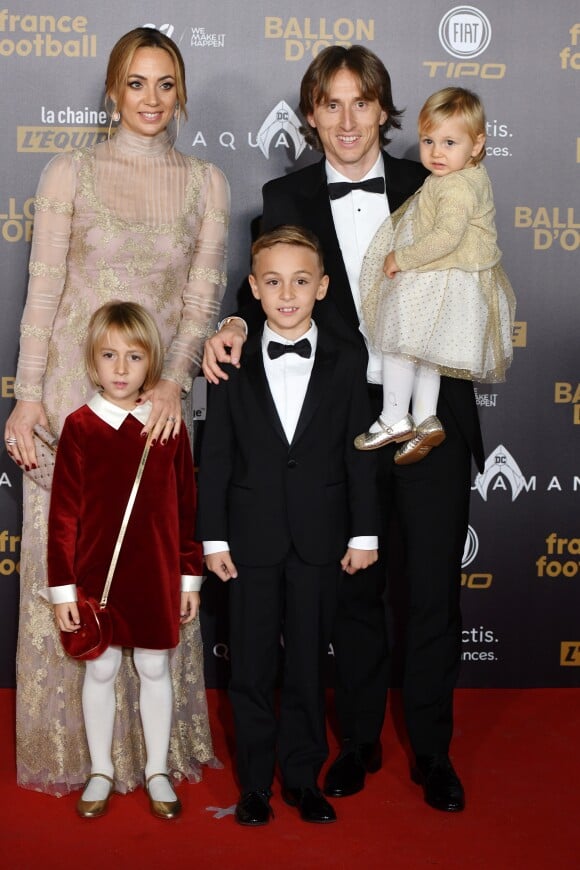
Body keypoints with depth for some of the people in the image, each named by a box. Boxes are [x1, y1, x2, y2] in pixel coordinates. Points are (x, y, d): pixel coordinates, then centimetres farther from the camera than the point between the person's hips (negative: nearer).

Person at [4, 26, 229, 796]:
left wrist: (173, 382, -14)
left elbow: (203, 297, 1)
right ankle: (70, 741, 18)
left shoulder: (206, 184, 7)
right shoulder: (71, 174, 2)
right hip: (75, 384, -1)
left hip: (157, 392, 2)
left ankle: (154, 736, 20)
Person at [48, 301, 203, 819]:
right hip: (97, 577, -1)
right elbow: (64, 513, -4)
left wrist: (191, 578, 5)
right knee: (101, 671, 12)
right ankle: (101, 771, 28)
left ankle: (157, 770, 27)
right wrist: (62, 587, -5)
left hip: (157, 577, 1)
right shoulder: (79, 426, -5)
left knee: (155, 669, 12)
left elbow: (186, 506, 3)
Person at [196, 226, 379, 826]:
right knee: (251, 666, 8)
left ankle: (303, 776, 24)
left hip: (319, 541, 0)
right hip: (252, 540, 0)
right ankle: (255, 781, 22)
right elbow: (214, 456, 0)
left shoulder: (346, 363, 1)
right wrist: (213, 537, -3)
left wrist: (363, 533, 0)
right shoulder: (233, 365, 0)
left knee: (309, 664, 10)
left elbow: (359, 453, 2)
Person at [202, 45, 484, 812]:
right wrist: (235, 325, -17)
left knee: (434, 590, 6)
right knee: (354, 590, 12)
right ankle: (360, 741, 30)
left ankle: (432, 750, 24)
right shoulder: (286, 198, 3)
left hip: (430, 418, 0)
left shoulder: (429, 189, 4)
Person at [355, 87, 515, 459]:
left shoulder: (459, 187, -25)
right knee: (423, 350, 19)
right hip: (432, 278, 10)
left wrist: (401, 258, -23)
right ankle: (426, 421, 26)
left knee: (399, 343, 3)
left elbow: (445, 238, -33)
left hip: (440, 286, -10)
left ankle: (394, 419, 16)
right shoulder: (468, 178, 8)